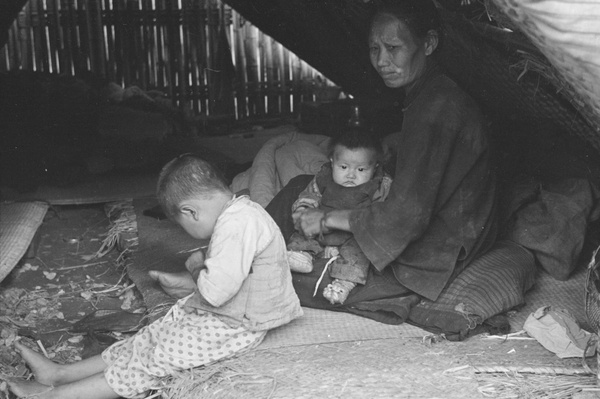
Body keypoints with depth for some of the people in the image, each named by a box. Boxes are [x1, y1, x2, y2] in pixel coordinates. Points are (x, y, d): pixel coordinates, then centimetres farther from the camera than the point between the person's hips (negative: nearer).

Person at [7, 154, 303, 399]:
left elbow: (215, 291, -31)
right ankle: (60, 373, 10)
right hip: (226, 314, 10)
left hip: (234, 327, -10)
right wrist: (187, 282, 12)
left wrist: (198, 268, -11)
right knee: (150, 338, 7)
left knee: (158, 358, -7)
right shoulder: (240, 211, 7)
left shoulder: (237, 223, -26)